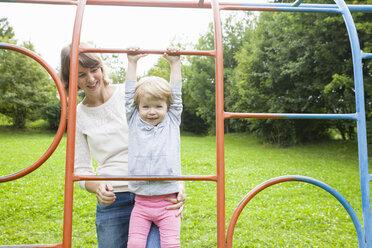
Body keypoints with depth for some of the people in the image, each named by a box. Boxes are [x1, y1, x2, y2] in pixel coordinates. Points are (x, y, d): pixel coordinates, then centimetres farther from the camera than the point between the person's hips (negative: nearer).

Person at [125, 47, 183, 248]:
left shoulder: (172, 123, 8)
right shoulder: (134, 123, 9)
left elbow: (176, 94, 10)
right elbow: (130, 94, 11)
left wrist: (175, 63, 14)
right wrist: (132, 62, 14)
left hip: (167, 202, -1)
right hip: (141, 202, 1)